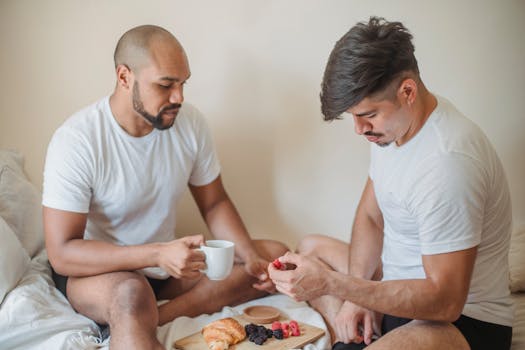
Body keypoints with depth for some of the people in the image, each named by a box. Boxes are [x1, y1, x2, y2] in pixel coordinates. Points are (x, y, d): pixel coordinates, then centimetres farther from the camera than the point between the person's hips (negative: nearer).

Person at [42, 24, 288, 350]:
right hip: (97, 269, -7)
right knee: (131, 295, -42)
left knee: (277, 255, -10)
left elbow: (215, 204, 4)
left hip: (167, 261, 7)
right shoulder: (76, 140, -22)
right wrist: (157, 254, -36)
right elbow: (61, 253, -23)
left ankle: (156, 316, -19)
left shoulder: (190, 122, -8)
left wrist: (250, 257, -15)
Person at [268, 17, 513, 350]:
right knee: (310, 247, 20)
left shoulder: (447, 163, -29)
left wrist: (332, 283, -29)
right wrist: (355, 295, -4)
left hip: (463, 320, -9)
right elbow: (370, 217, 10)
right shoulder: (390, 122, 0)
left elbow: (446, 301, -27)